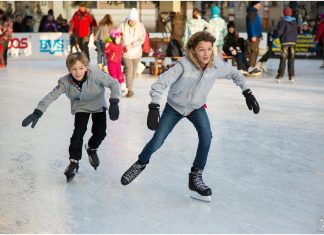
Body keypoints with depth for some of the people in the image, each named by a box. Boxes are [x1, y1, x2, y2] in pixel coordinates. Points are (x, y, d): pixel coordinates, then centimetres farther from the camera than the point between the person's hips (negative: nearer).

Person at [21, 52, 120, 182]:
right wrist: (37, 113, -40)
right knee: (78, 133, -13)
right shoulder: (65, 82, -30)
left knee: (100, 132, -7)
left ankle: (91, 148, 28)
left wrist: (114, 102, -35)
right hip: (80, 107, 0)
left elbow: (114, 83, -26)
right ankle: (74, 162, 4)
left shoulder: (96, 75, -34)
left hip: (98, 105, 0)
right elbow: (51, 96, -30)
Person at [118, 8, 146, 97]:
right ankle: (130, 89, -6)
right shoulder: (122, 26, -10)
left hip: (136, 52, 2)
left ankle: (129, 86, 33)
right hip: (126, 53, -2)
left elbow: (141, 40, -14)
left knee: (134, 71, 13)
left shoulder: (141, 27, -9)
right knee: (129, 70, -11)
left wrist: (132, 45, -25)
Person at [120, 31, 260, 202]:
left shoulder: (216, 64, -21)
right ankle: (141, 164, 34)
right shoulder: (184, 65, -34)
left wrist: (247, 93, -6)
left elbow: (234, 74, -1)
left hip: (196, 107, 2)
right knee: (157, 141, 1)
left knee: (206, 136, -22)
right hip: (174, 107, -2)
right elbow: (160, 83, -37)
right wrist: (154, 108, -48)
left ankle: (196, 177, -7)